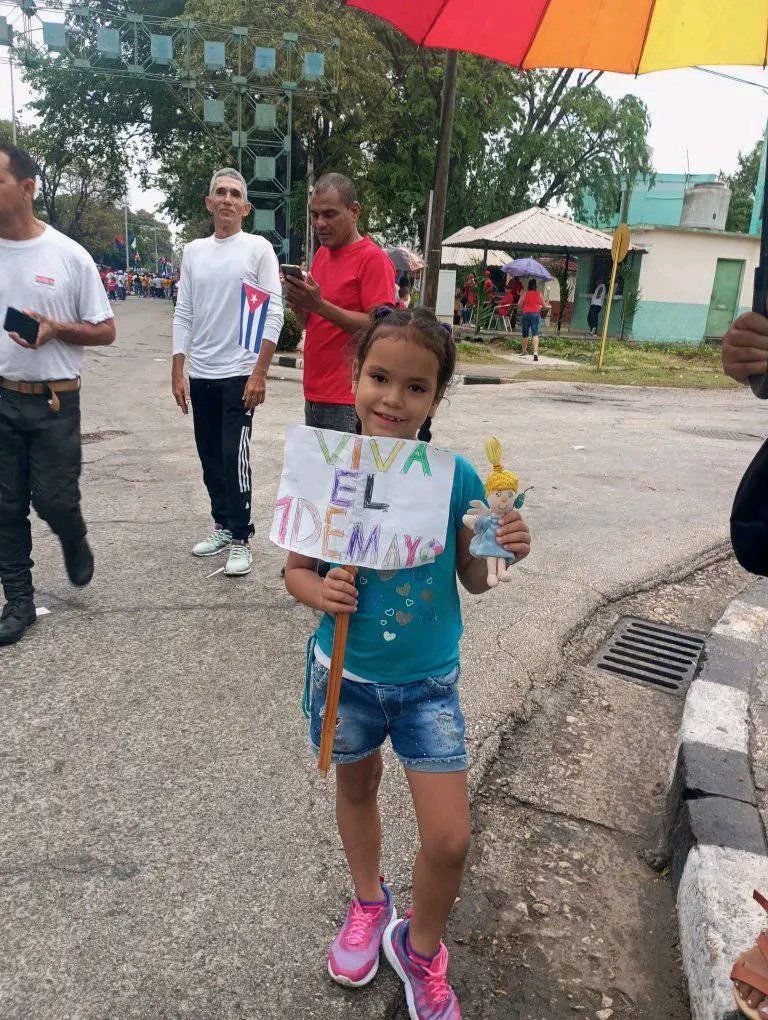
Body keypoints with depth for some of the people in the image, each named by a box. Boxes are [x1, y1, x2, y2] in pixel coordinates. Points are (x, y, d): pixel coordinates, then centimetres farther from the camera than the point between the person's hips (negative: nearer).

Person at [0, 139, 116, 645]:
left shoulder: (69, 256, -6)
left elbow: (106, 331, -2)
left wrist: (56, 329, -18)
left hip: (55, 402, -2)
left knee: (55, 501, 3)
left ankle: (75, 543, 38)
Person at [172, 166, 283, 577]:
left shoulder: (259, 249, -3)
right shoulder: (193, 251, 10)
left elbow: (273, 314, -8)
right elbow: (183, 315, 10)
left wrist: (259, 373, -14)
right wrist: (177, 373, 5)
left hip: (239, 373, -5)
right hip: (201, 374, 5)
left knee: (235, 456, -7)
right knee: (210, 457, 11)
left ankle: (240, 539, 3)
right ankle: (222, 524, 25)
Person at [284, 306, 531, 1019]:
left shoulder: (455, 477, -16)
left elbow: (471, 578, -3)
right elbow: (296, 568, -6)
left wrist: (503, 553, -23)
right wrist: (320, 594, -27)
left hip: (429, 680, 0)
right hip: (347, 672, 1)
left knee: (449, 840, 2)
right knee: (357, 789, 25)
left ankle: (420, 950, 35)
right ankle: (369, 905, 56)